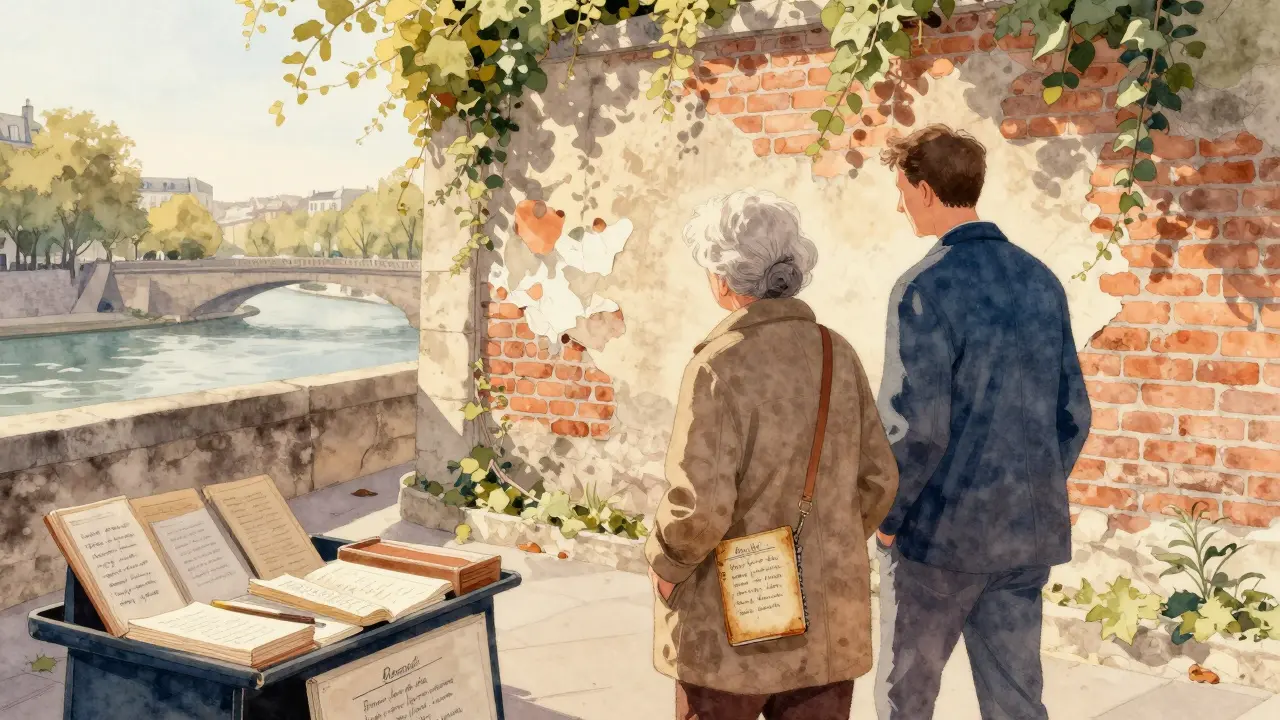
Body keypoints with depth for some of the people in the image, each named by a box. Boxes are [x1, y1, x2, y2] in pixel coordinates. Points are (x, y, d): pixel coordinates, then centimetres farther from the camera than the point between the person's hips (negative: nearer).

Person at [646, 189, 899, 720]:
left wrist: (664, 561, -4)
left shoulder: (719, 366, -18)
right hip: (829, 623, 5)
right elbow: (877, 480, 4)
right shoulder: (837, 354, -1)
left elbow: (699, 504, -23)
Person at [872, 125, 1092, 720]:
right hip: (1026, 536, 6)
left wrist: (888, 518, -5)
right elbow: (1073, 413, 8)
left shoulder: (925, 289, -16)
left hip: (940, 533, -6)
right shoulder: (1041, 280, 5)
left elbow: (917, 427, -19)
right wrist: (1038, 494, 17)